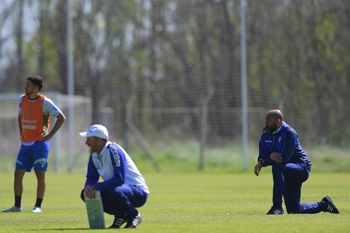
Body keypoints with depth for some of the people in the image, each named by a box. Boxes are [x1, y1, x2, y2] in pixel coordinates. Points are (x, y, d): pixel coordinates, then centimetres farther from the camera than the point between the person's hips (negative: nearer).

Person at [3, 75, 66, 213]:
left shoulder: (45, 102, -10)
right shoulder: (23, 99, 9)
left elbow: (61, 118, -9)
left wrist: (50, 135, -10)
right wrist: (21, 133, 14)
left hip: (39, 144, -6)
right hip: (25, 144, 6)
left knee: (40, 174, -4)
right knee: (18, 173, 2)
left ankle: (38, 206, 2)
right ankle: (17, 206, 7)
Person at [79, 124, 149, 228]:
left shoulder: (113, 150, -21)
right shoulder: (94, 154, 5)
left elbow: (119, 179, -29)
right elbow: (91, 177, 9)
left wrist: (95, 187, -27)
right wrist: (88, 187, -15)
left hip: (138, 191, -9)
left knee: (115, 192, -40)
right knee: (85, 194, -1)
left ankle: (134, 216, -9)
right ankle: (121, 215, 5)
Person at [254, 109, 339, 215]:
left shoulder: (289, 133, -18)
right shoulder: (266, 133, 4)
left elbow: (284, 158, -26)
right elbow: (262, 156, 0)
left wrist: (262, 162, -25)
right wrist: (271, 156, -23)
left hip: (302, 168, -8)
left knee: (277, 167, -39)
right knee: (294, 210, 6)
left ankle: (277, 207, -34)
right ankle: (323, 205, 31)